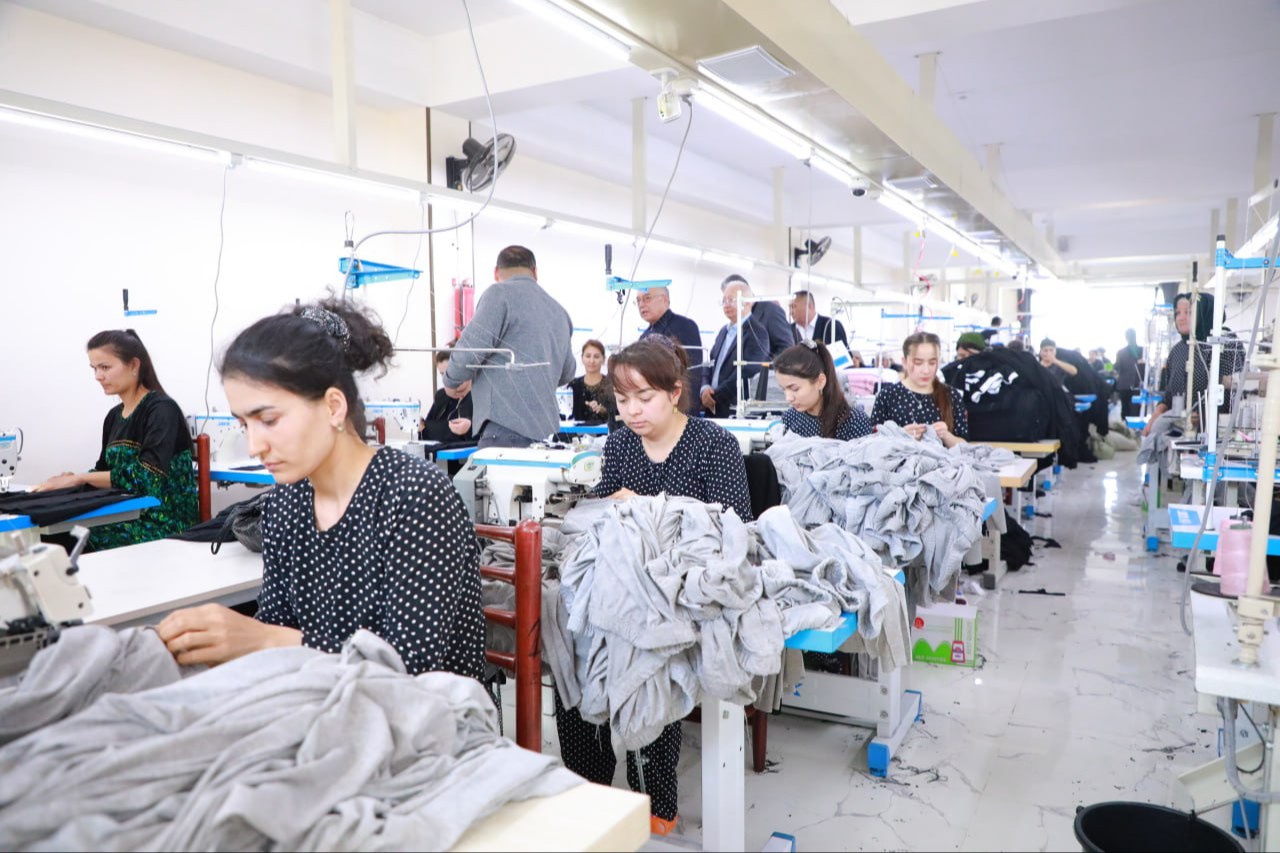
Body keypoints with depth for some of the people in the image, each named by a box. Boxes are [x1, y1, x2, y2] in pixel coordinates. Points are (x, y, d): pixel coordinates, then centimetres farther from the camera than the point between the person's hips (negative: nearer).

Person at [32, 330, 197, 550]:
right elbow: (106, 473, 13)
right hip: (125, 520, 7)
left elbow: (147, 478, -21)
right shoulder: (114, 416, 13)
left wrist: (80, 478, -16)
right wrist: (72, 480, -7)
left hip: (164, 526, -7)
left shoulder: (162, 410, -11)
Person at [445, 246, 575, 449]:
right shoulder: (558, 310, 19)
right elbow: (567, 373, 28)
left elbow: (471, 347, -13)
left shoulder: (500, 293, -4)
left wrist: (453, 381, 7)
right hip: (545, 426, 8)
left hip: (507, 426, -8)